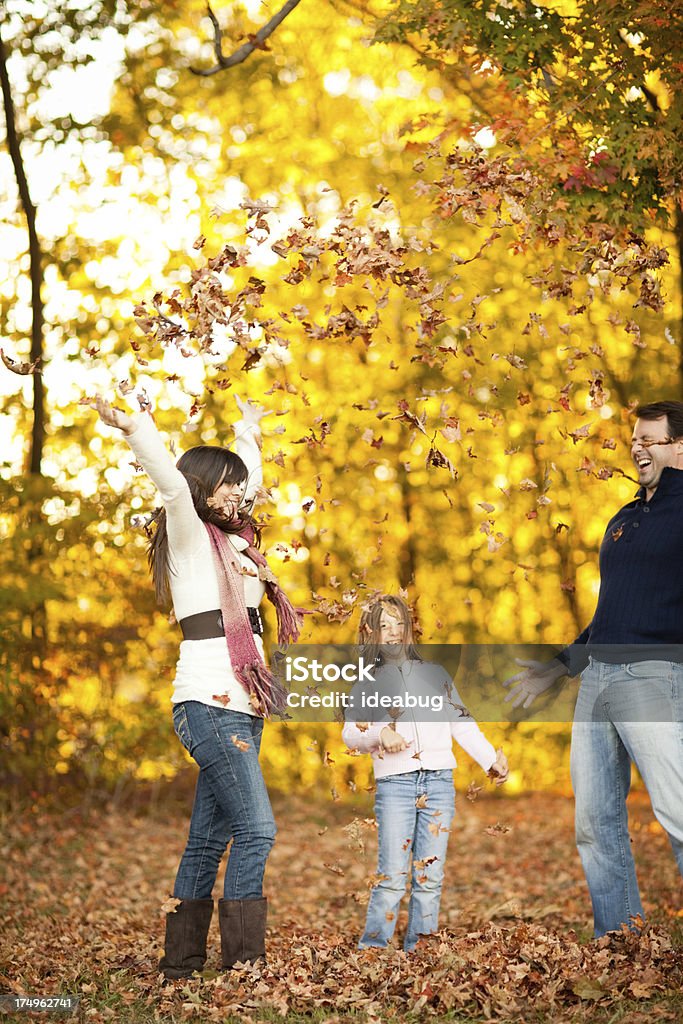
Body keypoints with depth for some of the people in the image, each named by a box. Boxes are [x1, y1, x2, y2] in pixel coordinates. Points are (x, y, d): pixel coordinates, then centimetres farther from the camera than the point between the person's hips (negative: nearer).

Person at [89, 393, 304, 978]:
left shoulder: (232, 539, 17)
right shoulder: (190, 537, -3)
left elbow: (247, 480, 36)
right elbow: (174, 484, -23)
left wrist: (249, 433, 47)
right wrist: (134, 429, -38)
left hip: (240, 708, 8)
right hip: (210, 706, -8)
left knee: (208, 840, 7)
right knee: (256, 830, -13)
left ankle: (181, 965, 11)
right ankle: (243, 964, -10)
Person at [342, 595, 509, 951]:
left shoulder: (435, 673, 19)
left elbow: (462, 723, 18)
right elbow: (350, 733, 2)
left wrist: (491, 758, 9)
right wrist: (380, 735, -17)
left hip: (439, 780, 2)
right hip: (394, 783, -2)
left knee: (430, 876, 0)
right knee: (392, 875, -10)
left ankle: (418, 949, 4)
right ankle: (371, 949, -5)